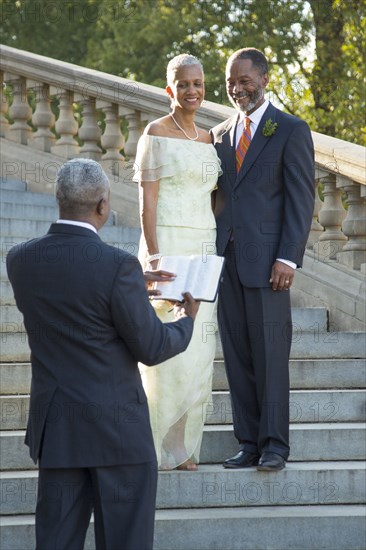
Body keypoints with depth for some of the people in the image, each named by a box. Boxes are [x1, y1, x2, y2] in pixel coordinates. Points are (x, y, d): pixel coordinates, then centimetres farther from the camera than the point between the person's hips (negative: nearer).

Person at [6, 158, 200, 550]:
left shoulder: (20, 260, -2)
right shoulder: (117, 265, -19)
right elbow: (152, 348, -12)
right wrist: (186, 322, 9)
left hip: (54, 427, 5)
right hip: (116, 428, -5)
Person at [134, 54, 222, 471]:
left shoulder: (208, 139, 15)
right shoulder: (156, 133, -3)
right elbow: (147, 200, -8)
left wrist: (216, 254, 12)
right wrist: (152, 256, -17)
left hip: (203, 249, 6)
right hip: (167, 245, -6)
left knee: (199, 350, 4)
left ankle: (184, 445, 11)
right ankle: (160, 447, -1)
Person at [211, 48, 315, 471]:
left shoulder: (291, 131, 0)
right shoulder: (220, 134, 17)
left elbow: (301, 199, -5)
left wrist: (288, 258, -13)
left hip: (266, 258, -5)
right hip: (225, 259, 5)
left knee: (270, 354, -4)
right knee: (237, 356, 6)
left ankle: (274, 445, 2)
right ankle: (248, 444, 11)